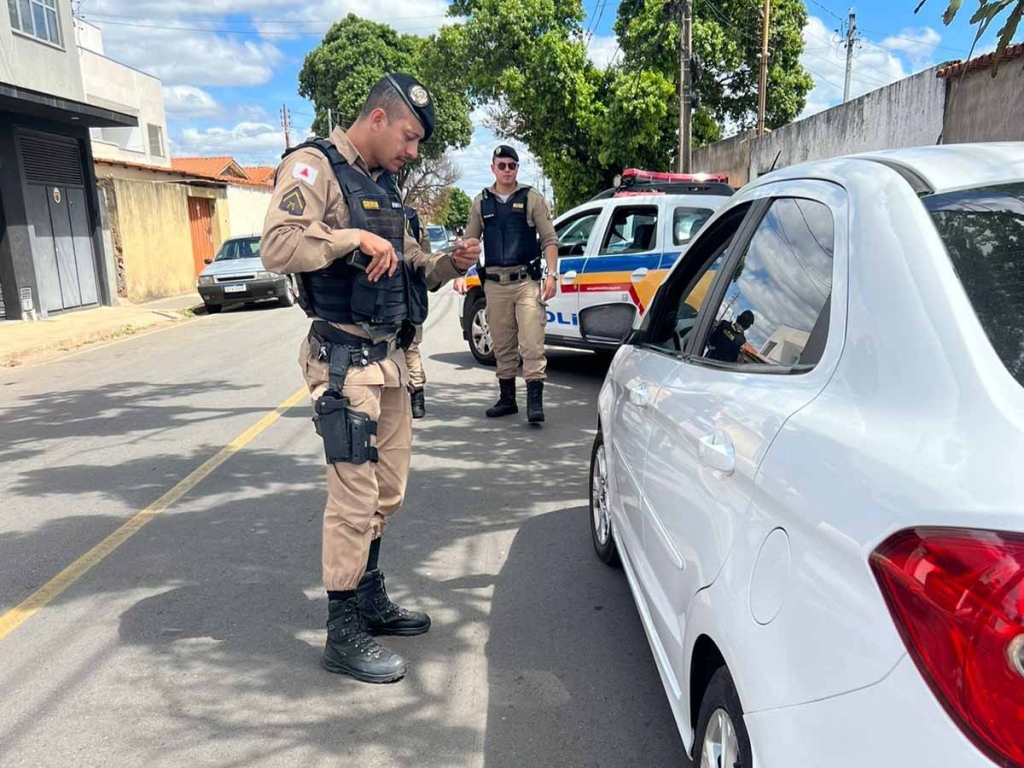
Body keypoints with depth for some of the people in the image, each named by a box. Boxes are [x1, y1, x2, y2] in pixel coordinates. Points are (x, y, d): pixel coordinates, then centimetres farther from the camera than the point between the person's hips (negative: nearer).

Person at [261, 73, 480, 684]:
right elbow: (278, 247, -21)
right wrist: (354, 237, -23)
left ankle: (370, 597, 33)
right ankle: (343, 634, 8)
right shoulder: (315, 167, -7)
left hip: (390, 359, 9)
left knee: (389, 490, 16)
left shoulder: (384, 184, 20)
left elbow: (407, 266, 24)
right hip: (346, 362, -9)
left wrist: (449, 264, 6)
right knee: (355, 495, -6)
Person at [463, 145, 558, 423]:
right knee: (502, 345, 10)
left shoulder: (531, 198, 4)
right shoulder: (481, 202, 13)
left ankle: (535, 401, -8)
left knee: (532, 344, -10)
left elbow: (549, 239, 1)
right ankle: (507, 398, 21)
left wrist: (551, 275, -10)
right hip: (494, 283, 3)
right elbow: (469, 242, 16)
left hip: (527, 281, -3)